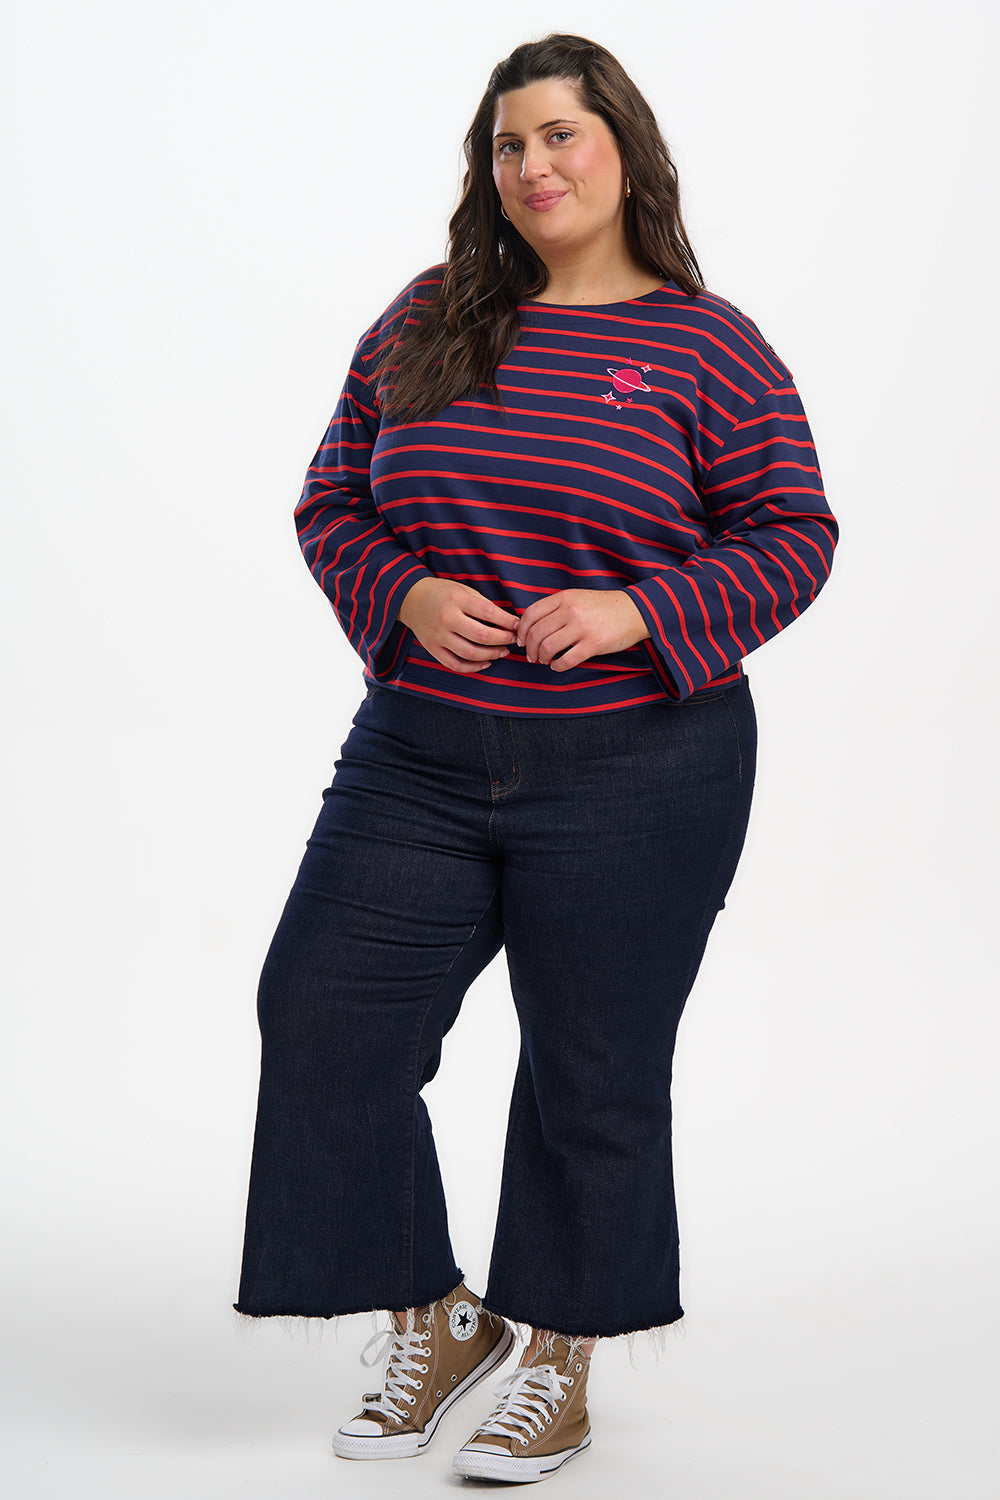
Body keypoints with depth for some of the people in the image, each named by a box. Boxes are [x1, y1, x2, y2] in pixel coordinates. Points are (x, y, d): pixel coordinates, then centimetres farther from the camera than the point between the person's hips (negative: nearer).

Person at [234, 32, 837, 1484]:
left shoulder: (708, 348, -3)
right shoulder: (423, 325, 7)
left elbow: (790, 541, -3)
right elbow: (331, 506, 10)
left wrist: (638, 613, -18)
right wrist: (408, 595, -10)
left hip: (635, 776, -3)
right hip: (419, 763, 4)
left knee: (594, 1074, 5)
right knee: (324, 1024, 0)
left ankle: (558, 1366, 25)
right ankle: (434, 1319, 20)